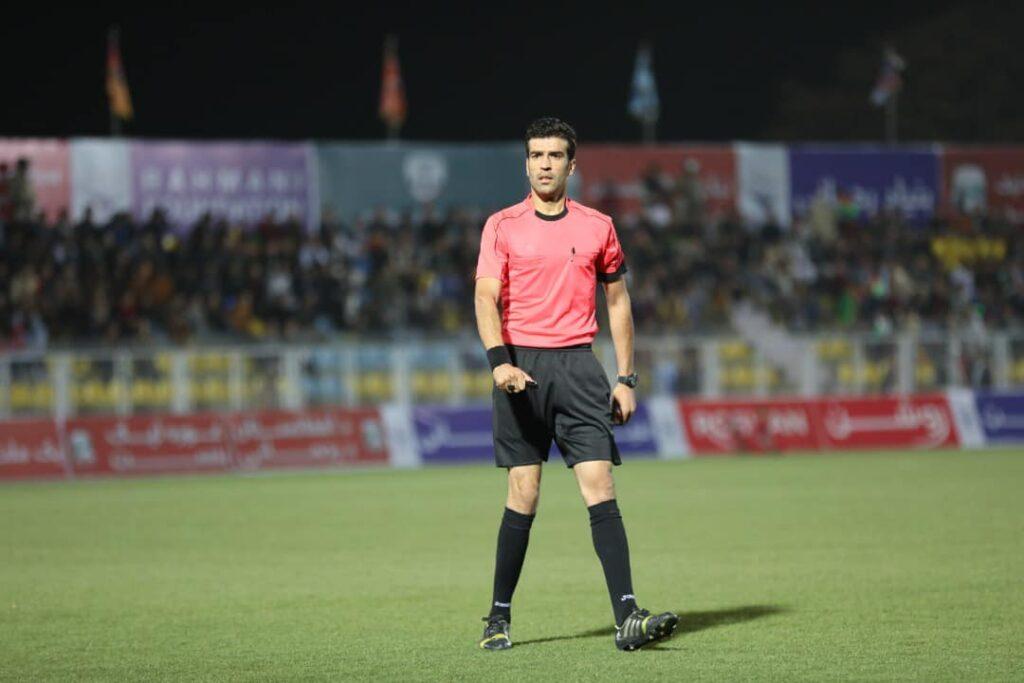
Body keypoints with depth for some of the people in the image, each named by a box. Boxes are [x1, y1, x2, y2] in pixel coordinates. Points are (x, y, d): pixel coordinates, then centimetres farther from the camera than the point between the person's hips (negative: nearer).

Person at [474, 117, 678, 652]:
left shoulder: (597, 226, 10)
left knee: (600, 488, -9)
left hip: (578, 365, 1)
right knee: (523, 495, -1)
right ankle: (499, 618, 12)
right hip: (521, 368, -1)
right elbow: (485, 297, -4)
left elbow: (618, 301, 16)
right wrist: (499, 360, -21)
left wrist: (625, 378, 9)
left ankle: (627, 618, -16)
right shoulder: (502, 226, 5)